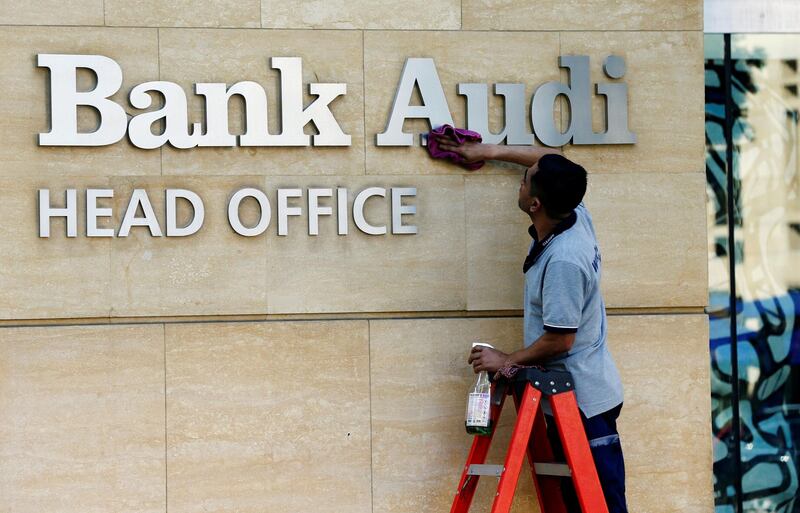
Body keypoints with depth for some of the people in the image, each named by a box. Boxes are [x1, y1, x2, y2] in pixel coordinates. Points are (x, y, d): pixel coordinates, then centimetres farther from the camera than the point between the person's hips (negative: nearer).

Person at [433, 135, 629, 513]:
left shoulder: (563, 261, -27)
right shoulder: (574, 215, -1)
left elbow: (560, 340, -23)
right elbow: (552, 160, 19)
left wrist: (507, 361, -9)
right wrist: (493, 152, 20)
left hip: (581, 402, -10)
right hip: (582, 395, 10)